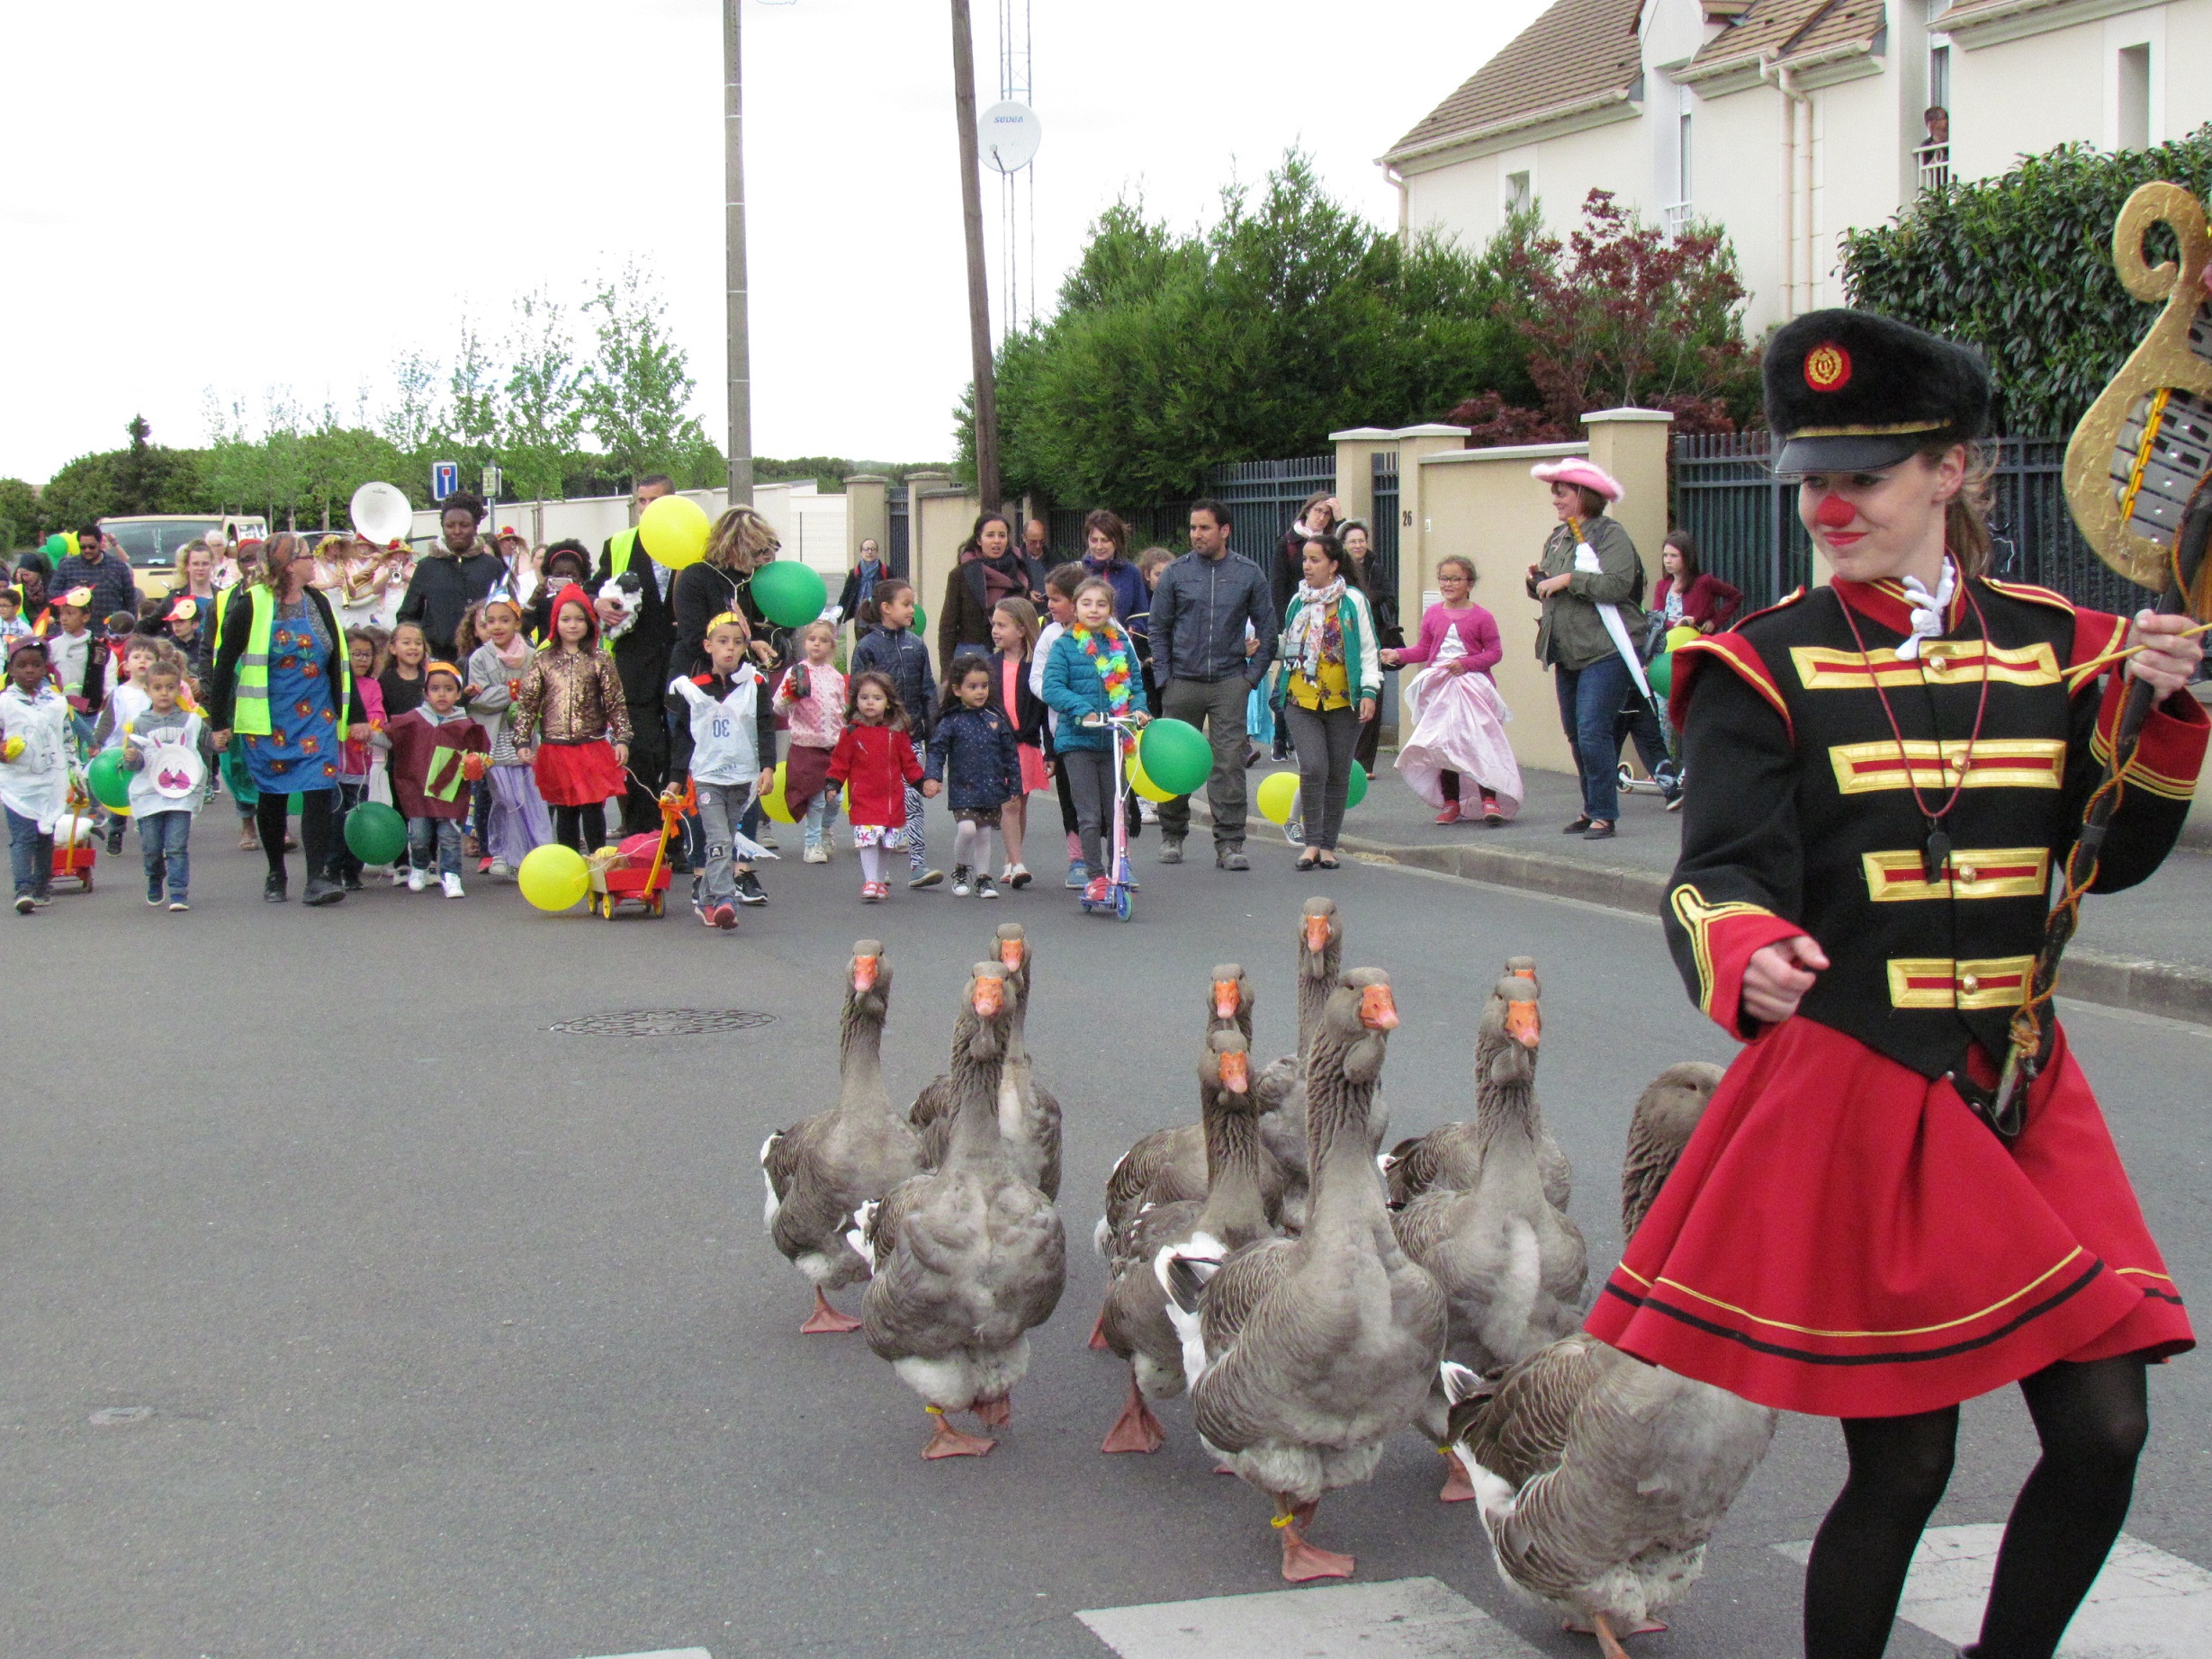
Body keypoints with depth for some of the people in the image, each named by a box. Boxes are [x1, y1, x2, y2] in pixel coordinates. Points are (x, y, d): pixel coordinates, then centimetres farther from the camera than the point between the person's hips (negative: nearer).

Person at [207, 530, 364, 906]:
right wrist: (219, 722, -6)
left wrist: (354, 714, 13)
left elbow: (340, 661, 14)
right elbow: (224, 663, -5)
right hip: (268, 719, -3)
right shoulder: (251, 606, -7)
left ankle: (318, 877, -12)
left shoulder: (318, 604, 7)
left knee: (319, 791, -10)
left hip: (316, 716, 3)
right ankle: (276, 875, 23)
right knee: (272, 796, 8)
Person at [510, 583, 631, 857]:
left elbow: (616, 703, 1)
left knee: (593, 808, -4)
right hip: (555, 749, 2)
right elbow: (526, 703, 4)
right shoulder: (543, 660, 4)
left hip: (593, 748, -2)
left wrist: (621, 740, -5)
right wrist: (522, 742, -2)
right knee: (565, 811, 9)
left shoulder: (600, 660, 1)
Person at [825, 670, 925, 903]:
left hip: (893, 799, 3)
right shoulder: (851, 733, -1)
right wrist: (833, 785, -5)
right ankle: (870, 883, -9)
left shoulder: (897, 732, 4)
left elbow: (908, 762, 12)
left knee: (883, 841, 12)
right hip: (863, 799, -3)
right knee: (868, 840, -12)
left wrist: (922, 783, 10)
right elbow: (840, 763, 3)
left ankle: (879, 881, 25)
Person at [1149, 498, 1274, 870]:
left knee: (1230, 762, -7)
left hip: (1230, 682, -1)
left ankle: (1229, 843, -4)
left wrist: (1253, 674, 2)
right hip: (1182, 682, 1)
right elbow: (1158, 629, 9)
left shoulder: (1248, 574, 4)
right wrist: (1164, 678, 1)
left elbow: (1266, 628, 10)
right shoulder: (1175, 573, 4)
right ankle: (1172, 835, 23)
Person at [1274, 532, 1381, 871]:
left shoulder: (1353, 601, 0)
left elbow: (1368, 650, 1)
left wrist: (1369, 692, -9)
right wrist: (1280, 693, 20)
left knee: (1338, 773, 4)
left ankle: (1328, 844, 14)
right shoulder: (1298, 601, 12)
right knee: (1313, 768, -13)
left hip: (1342, 702, -2)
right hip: (1302, 700, 2)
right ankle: (1312, 842, -5)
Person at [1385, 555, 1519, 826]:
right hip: (1439, 689, 4)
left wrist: (1465, 663, -17)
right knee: (1443, 746, 8)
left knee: (1481, 743, -9)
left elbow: (1495, 652, -5)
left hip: (1473, 688, -4)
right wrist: (1397, 655, -2)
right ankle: (1451, 802, 18)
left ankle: (1490, 800, -5)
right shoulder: (1432, 615, 7)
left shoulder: (1481, 617, -4)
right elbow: (1422, 650, 13)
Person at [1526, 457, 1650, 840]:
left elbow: (1617, 584, -21)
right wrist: (1538, 580, 3)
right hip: (1566, 653, 8)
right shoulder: (1557, 538, 17)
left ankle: (1604, 815, -7)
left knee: (1592, 731, -14)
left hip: (1604, 650, -8)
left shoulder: (1611, 534, -8)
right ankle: (1592, 809, 22)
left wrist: (1568, 580, -19)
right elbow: (1548, 592, 24)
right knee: (1576, 735, 11)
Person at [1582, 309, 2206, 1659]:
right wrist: (1746, 958, -37)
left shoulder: (2052, 646, 7)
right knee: (1904, 1461, 0)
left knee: (2103, 1432, 0)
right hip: (1850, 1096, -4)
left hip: (2024, 1093, 4)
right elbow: (1724, 873, -15)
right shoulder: (1765, 667, -4)